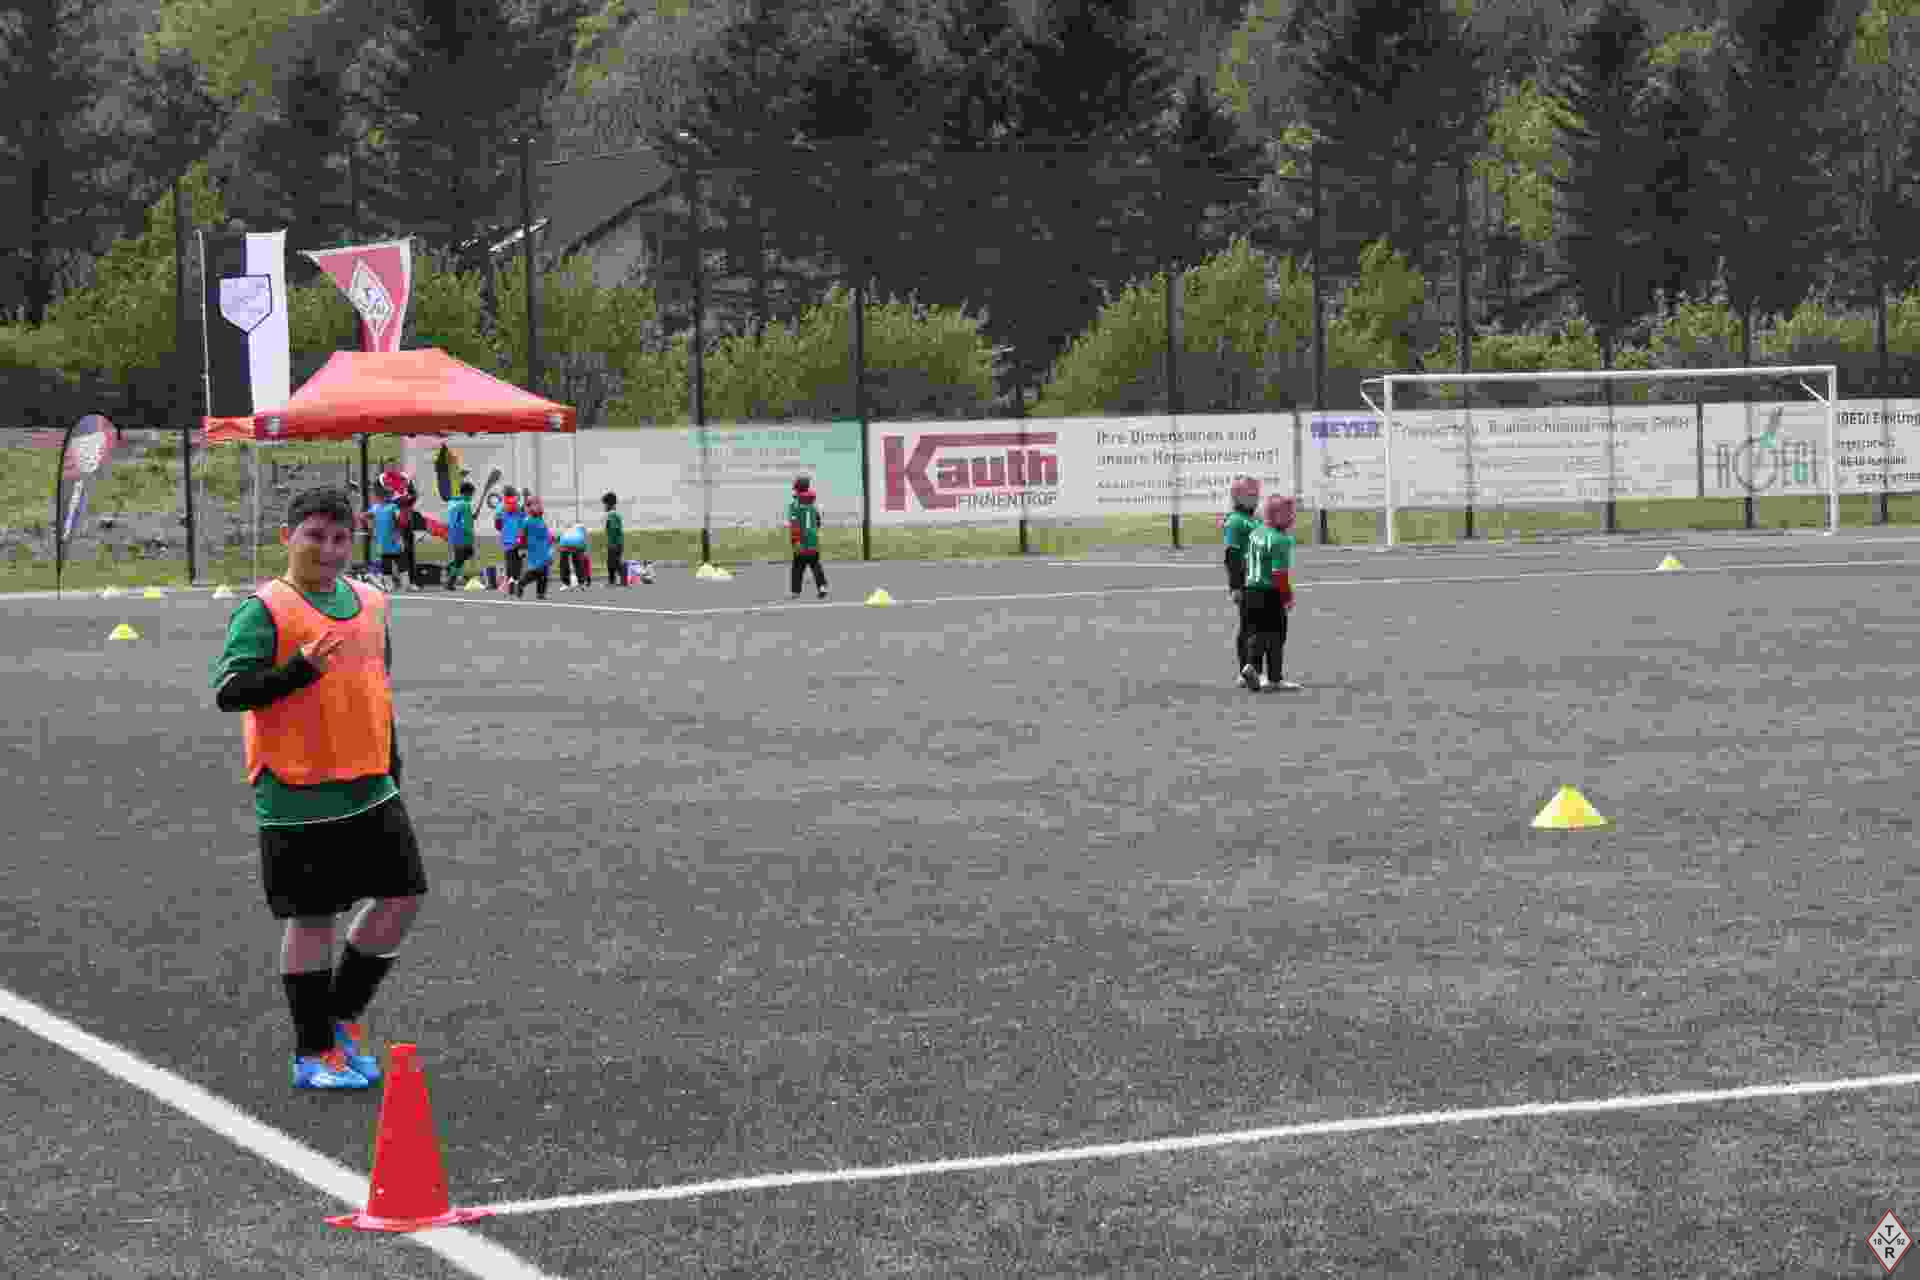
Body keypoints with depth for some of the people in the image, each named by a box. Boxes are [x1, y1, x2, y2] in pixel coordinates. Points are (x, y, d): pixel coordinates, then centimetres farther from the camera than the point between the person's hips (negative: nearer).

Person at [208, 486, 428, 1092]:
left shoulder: (369, 602, 10)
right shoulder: (264, 609, -10)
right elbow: (228, 691, -18)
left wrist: (392, 772, 22)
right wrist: (303, 668, -30)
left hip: (370, 789, 7)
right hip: (299, 794, -7)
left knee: (403, 895, 6)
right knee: (312, 918, 1)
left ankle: (342, 1015, 24)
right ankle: (314, 1053, 14)